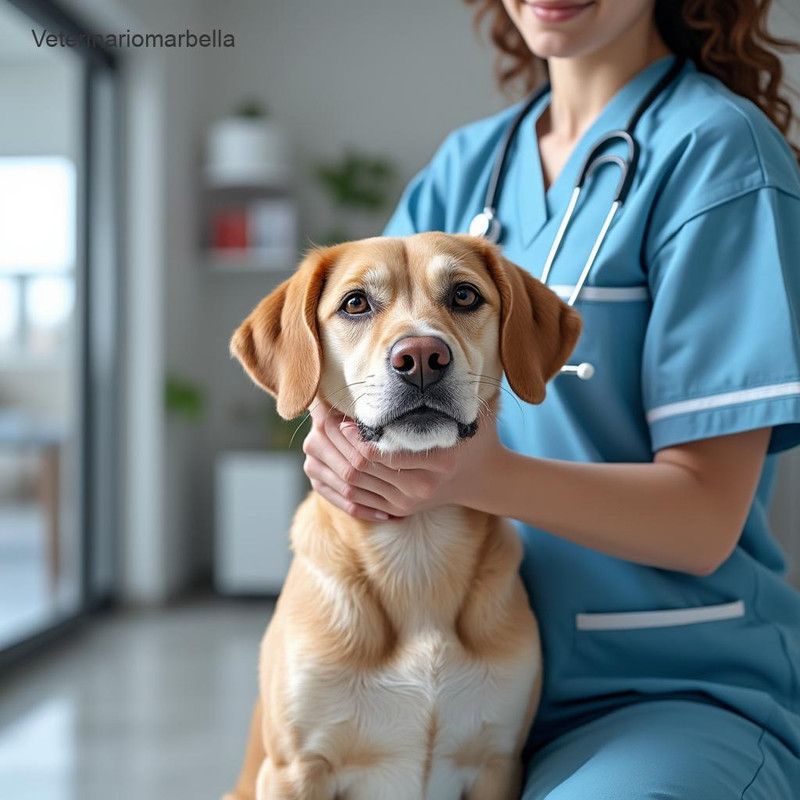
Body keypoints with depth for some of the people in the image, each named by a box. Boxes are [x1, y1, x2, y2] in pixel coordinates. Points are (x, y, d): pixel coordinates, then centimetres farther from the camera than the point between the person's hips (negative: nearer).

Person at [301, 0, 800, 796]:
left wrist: (482, 475, -30)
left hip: (666, 681, -4)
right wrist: (336, 432, -19)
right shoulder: (466, 161, 9)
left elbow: (705, 518, -13)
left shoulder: (717, 147, -9)